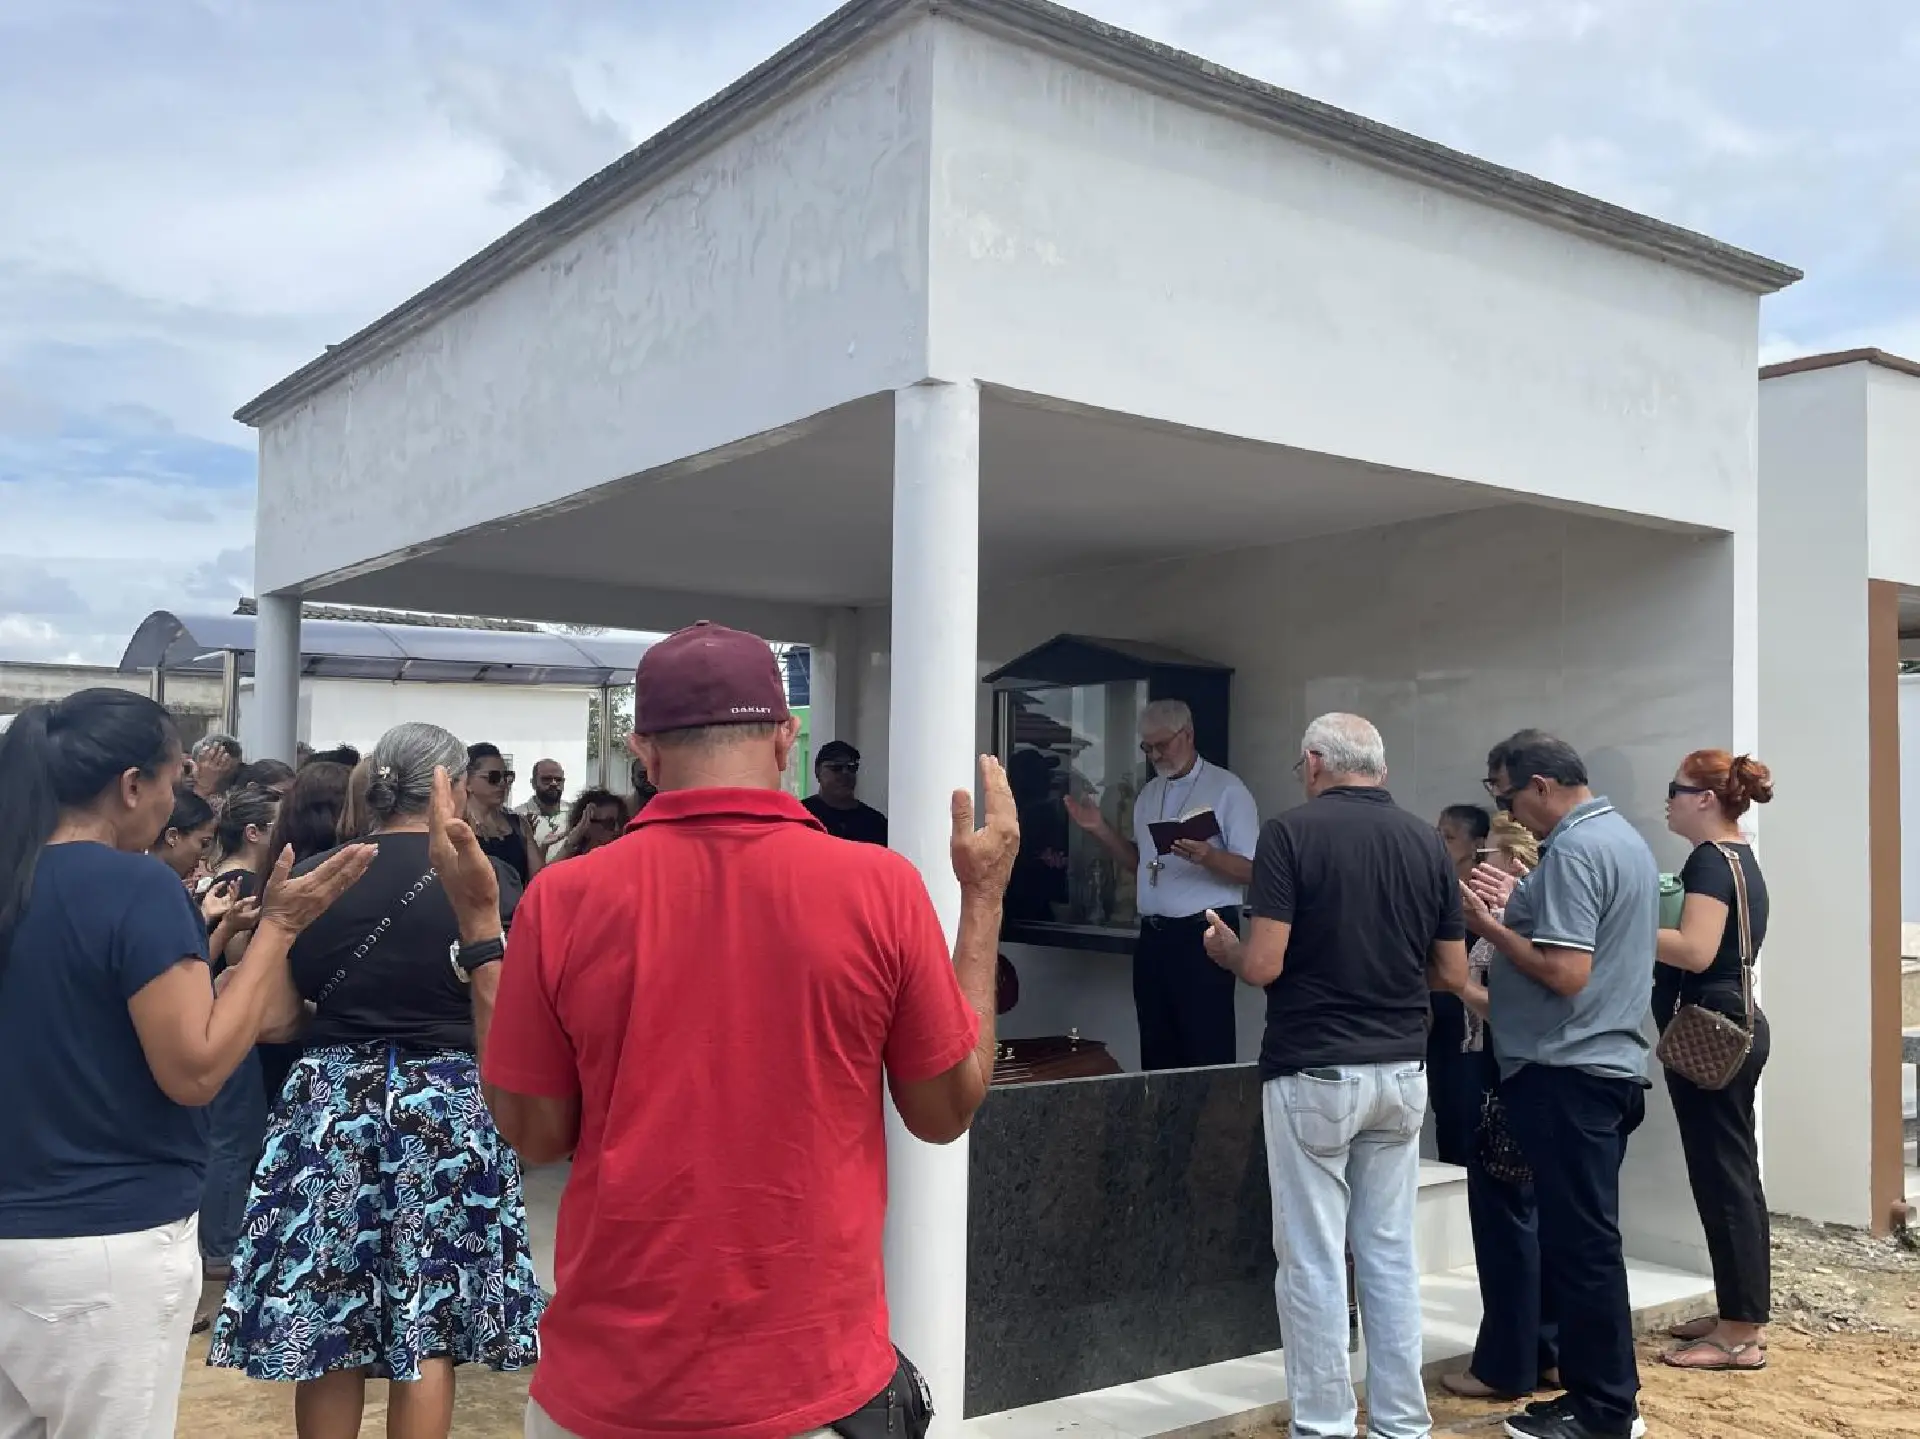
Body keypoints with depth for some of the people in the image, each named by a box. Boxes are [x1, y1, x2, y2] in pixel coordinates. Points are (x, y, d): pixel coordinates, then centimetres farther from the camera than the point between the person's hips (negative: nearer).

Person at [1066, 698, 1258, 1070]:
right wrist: (1101, 829, 7)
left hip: (1202, 935, -7)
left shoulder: (1226, 788, -6)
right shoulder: (1149, 793, 15)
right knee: (1157, 1049, 12)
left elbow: (1251, 870, -11)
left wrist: (1209, 857, -29)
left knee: (1207, 1050, -5)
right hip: (1152, 936, 7)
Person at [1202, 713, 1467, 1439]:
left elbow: (1263, 965, -16)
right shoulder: (1427, 842, 4)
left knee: (1313, 1259, 4)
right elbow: (1453, 975, 7)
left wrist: (1223, 947, 6)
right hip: (1402, 1072, 5)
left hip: (1313, 1074, -5)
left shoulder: (1291, 832, -10)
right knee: (1391, 1253, 13)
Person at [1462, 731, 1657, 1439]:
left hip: (1566, 1074, -10)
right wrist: (1516, 904, 13)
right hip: (1609, 1062, 10)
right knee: (1585, 1238, 15)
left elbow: (1565, 973, -22)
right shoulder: (1624, 837, 16)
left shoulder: (1572, 849, -16)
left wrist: (1489, 926, -12)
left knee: (1579, 1242, -2)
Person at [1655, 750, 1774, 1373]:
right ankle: (1742, 1315, 23)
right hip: (1736, 1025, 10)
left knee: (1721, 1177, -4)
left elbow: (1696, 951, -27)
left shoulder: (1711, 859, -15)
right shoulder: (1740, 858, 15)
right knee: (1735, 1175, 14)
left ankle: (1739, 1335, 2)